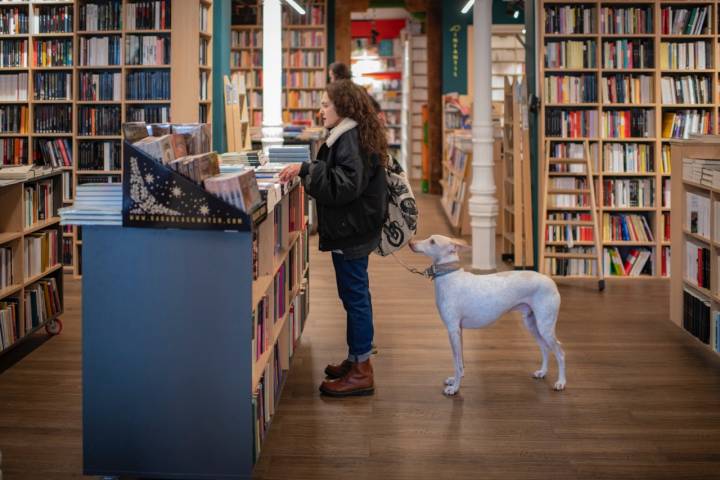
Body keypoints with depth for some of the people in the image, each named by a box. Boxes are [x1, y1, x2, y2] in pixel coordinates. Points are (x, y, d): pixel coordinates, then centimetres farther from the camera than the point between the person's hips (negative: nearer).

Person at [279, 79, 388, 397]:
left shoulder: (351, 139, -18)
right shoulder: (345, 136, 15)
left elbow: (345, 185, -26)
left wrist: (306, 169, -27)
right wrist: (305, 171, 8)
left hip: (352, 231, -11)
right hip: (351, 229, 11)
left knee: (355, 296, -4)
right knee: (355, 296, 16)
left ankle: (361, 371, 2)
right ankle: (356, 359, 27)